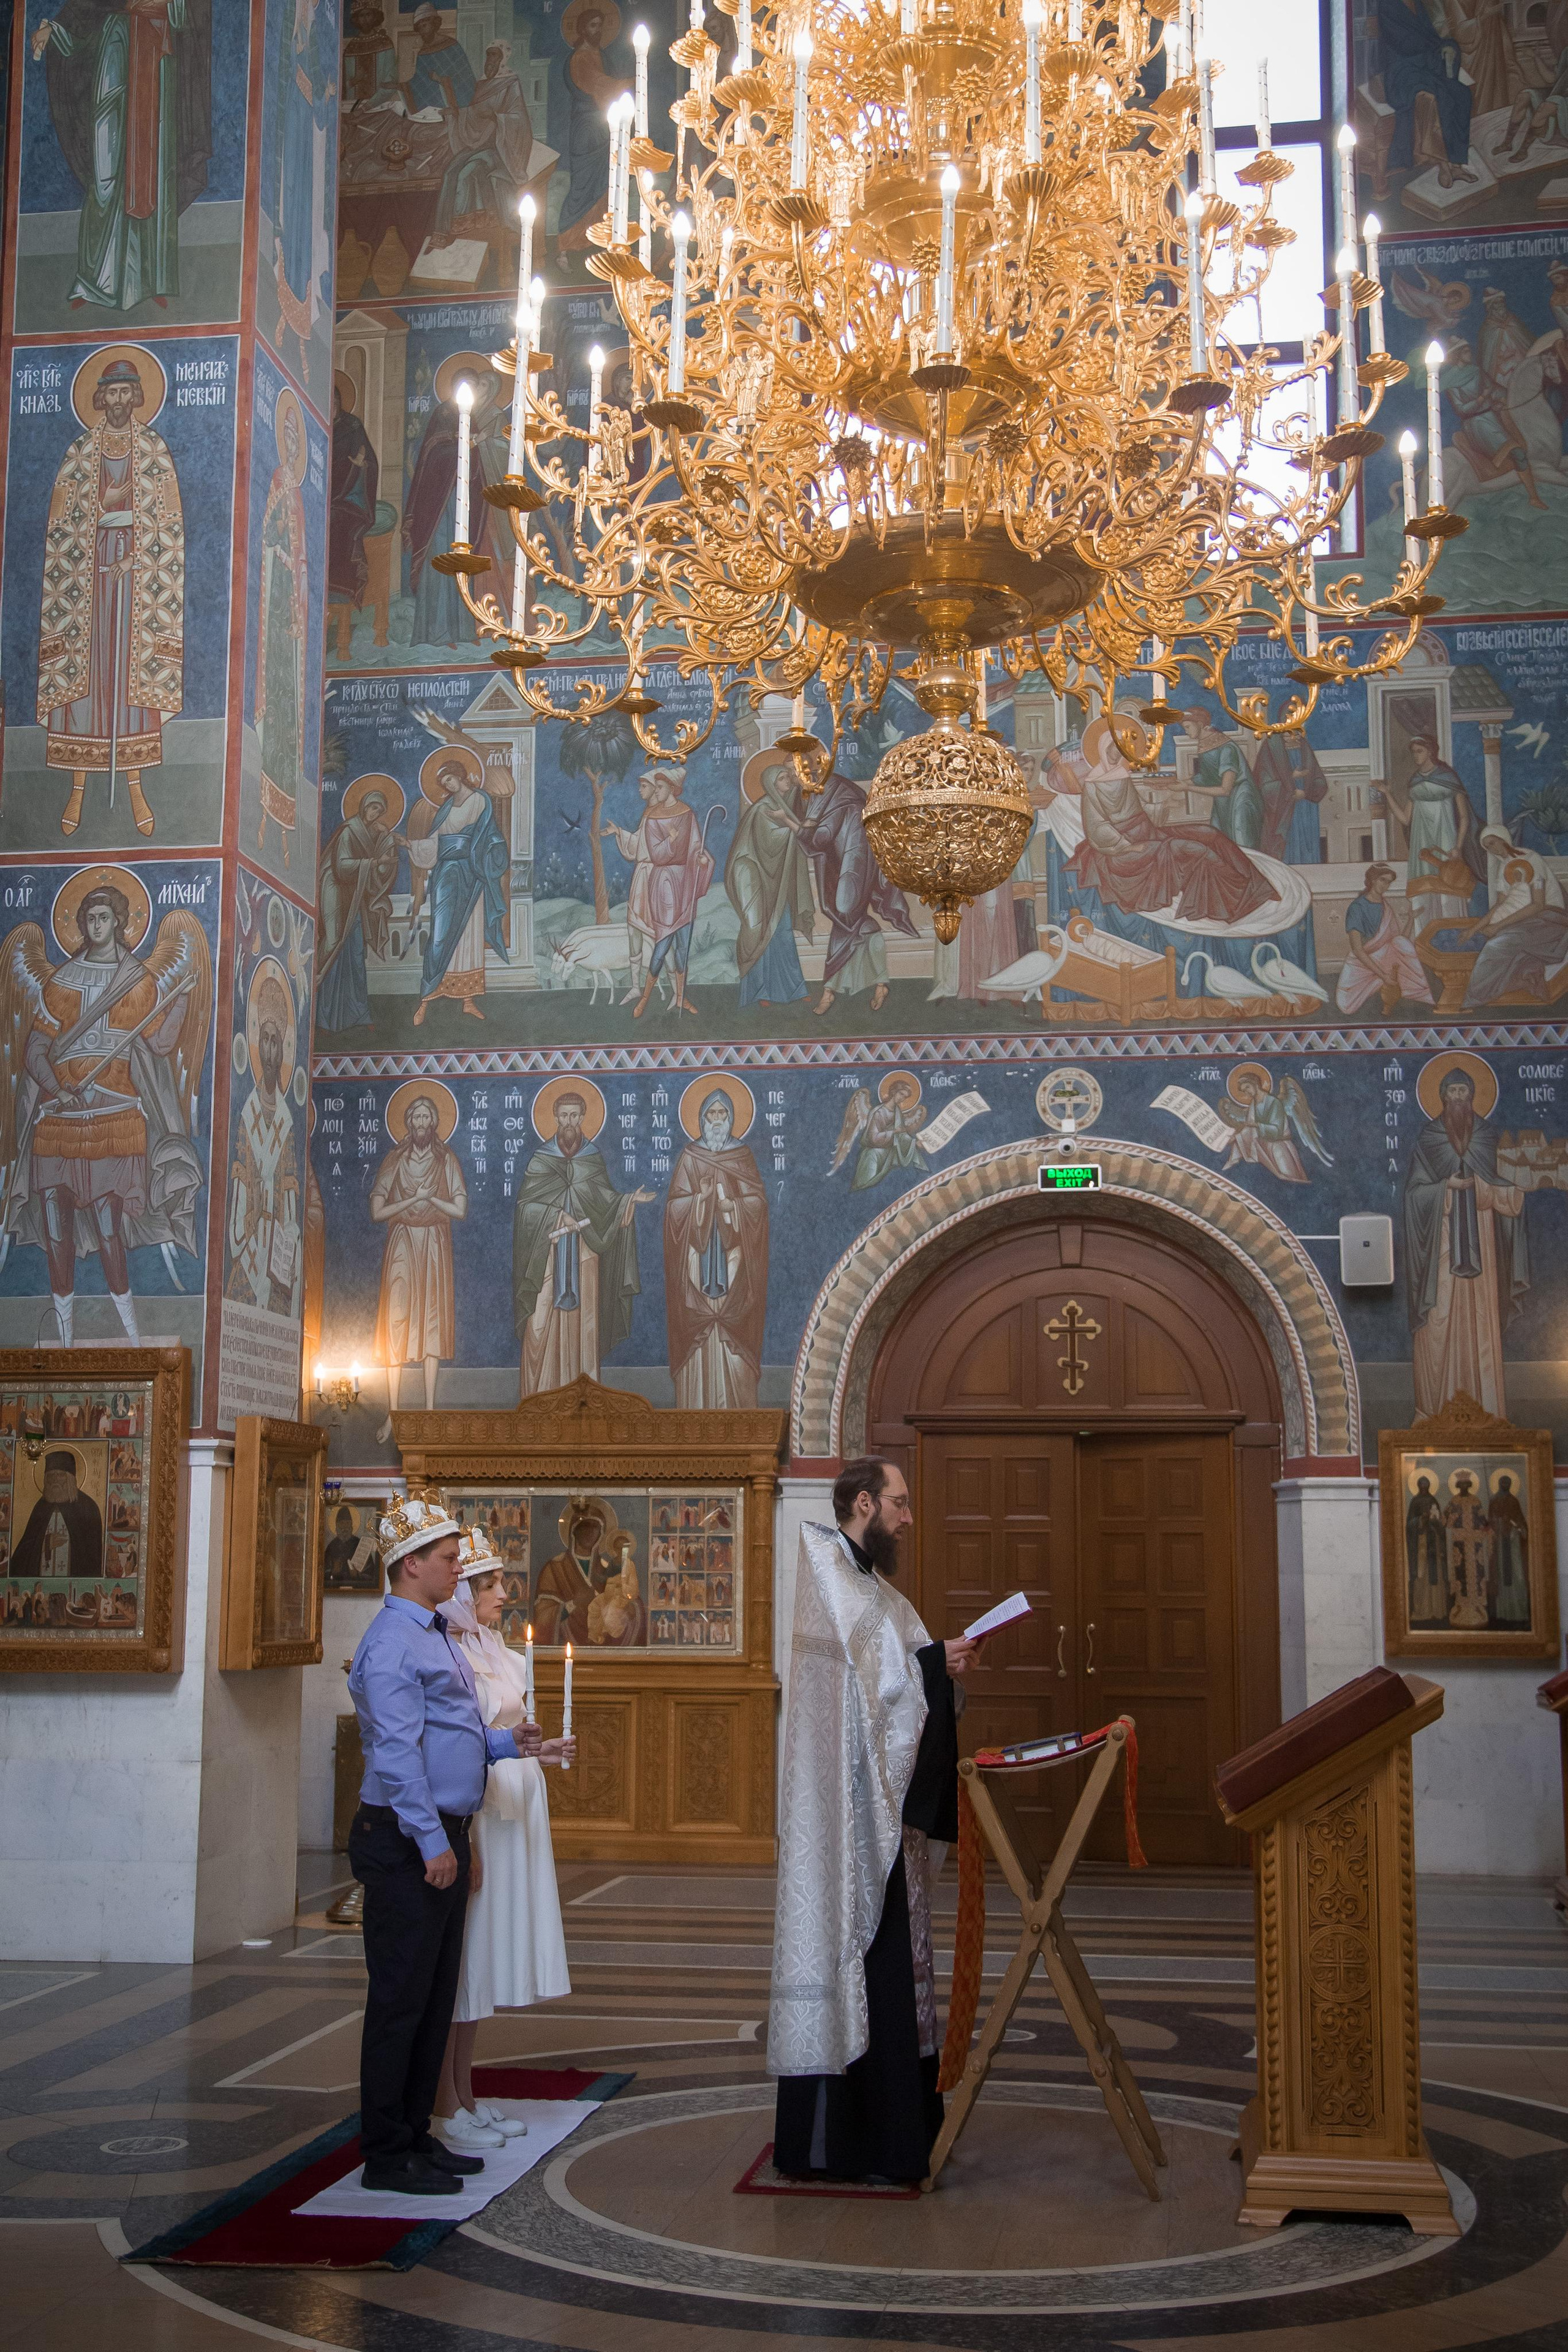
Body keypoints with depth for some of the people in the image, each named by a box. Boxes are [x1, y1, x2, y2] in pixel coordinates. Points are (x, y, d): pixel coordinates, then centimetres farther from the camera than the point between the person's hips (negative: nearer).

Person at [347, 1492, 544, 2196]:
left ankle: (416, 2134, 24)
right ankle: (387, 2155, 5)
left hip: (441, 1839, 10)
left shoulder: (437, 1637, 17)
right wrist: (433, 1841, -22)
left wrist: (506, 1743, 9)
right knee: (401, 1999, -3)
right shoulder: (393, 1642, -15)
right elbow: (397, 1751, -20)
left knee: (436, 1997, 14)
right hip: (407, 1843, -10)